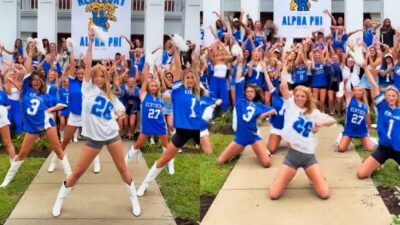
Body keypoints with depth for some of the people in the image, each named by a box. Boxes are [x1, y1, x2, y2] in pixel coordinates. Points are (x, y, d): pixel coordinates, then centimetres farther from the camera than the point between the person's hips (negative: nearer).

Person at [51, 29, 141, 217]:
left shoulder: (110, 95, 8)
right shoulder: (88, 88, -1)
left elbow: (121, 111, 18)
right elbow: (87, 64, -11)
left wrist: (119, 114, -5)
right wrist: (90, 43, -18)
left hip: (112, 134, 3)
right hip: (94, 137, -3)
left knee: (122, 168, 7)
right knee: (78, 171, 1)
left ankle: (134, 200, 21)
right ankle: (59, 201, 18)